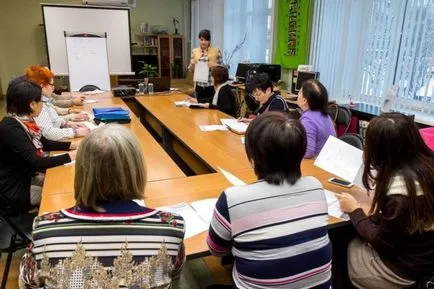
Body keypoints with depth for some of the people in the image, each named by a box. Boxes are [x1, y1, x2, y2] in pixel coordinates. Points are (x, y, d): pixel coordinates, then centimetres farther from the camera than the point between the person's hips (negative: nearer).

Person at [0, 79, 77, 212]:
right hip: (15, 190, -8)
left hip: (28, 177, 8)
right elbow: (36, 163, -29)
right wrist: (70, 156, -23)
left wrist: (72, 145, 0)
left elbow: (44, 143, 12)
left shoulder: (24, 121, -1)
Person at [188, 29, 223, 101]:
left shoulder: (216, 51, -1)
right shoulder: (194, 51, 7)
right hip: (199, 86, 3)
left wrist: (215, 65, -16)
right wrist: (192, 64, -10)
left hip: (212, 85, -2)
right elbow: (190, 70, 11)